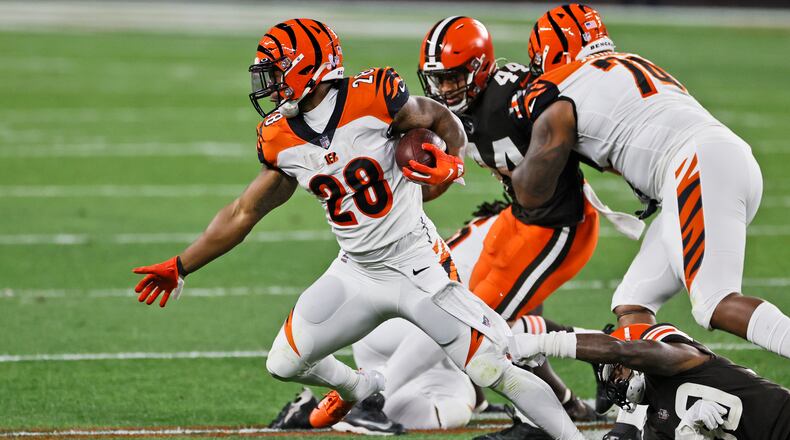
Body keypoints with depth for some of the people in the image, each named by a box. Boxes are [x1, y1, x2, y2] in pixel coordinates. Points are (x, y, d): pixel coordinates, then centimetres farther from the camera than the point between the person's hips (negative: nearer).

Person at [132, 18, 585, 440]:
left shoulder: (371, 99, -18)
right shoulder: (281, 141, -1)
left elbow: (443, 118, -1)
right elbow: (243, 214, 11)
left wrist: (453, 162, -21)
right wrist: (179, 268, 12)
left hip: (418, 265, -6)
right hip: (356, 273, 6)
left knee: (494, 370, -13)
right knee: (284, 363, 8)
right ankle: (357, 388, 38)